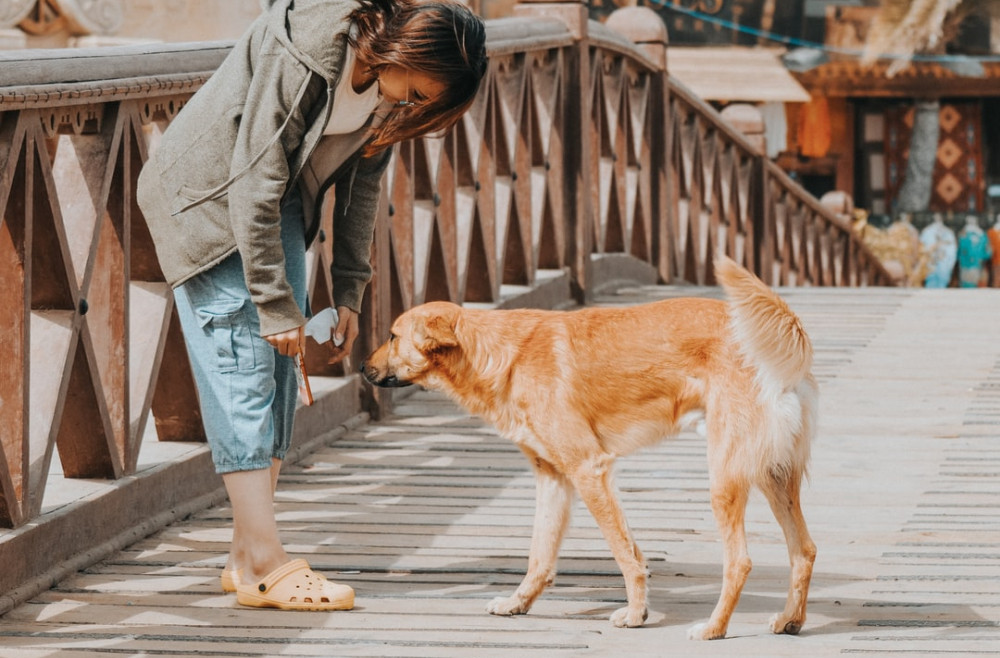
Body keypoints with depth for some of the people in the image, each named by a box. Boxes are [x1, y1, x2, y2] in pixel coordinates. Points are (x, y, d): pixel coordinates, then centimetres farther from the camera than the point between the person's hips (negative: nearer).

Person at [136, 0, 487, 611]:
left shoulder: (392, 84, -10)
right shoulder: (301, 57, -34)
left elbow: (362, 180, 2)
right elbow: (255, 186, -30)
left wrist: (349, 292, 0)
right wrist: (276, 304, -25)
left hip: (281, 204, 8)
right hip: (209, 197, -8)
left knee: (280, 369, 2)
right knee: (242, 364, -13)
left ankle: (247, 558, 6)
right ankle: (265, 565, -16)